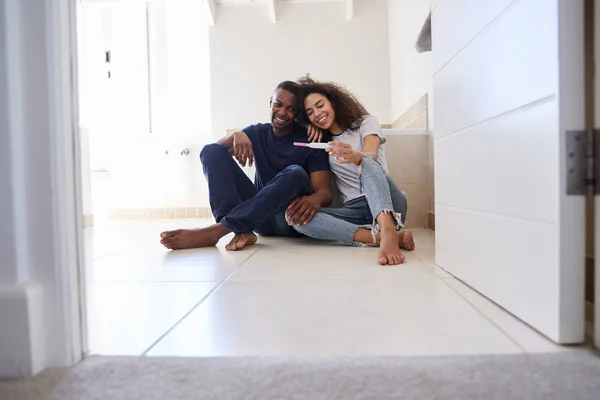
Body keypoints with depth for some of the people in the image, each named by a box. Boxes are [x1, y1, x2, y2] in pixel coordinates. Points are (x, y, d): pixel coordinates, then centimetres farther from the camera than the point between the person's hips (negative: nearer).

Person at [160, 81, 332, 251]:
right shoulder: (257, 132, 8)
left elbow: (325, 191, -15)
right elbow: (216, 149, -1)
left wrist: (315, 199, -40)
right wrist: (236, 136, -23)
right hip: (257, 214, 4)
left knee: (295, 173, -35)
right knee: (211, 150, -9)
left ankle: (216, 230, -41)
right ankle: (241, 231, -33)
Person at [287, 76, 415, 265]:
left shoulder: (366, 122, 5)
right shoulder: (320, 141, 17)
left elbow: (370, 157, -17)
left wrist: (354, 157, -40)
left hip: (387, 204, -3)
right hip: (356, 210, 3)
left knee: (368, 163, -33)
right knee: (298, 217, -23)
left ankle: (388, 232, -55)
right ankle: (380, 237, -35)